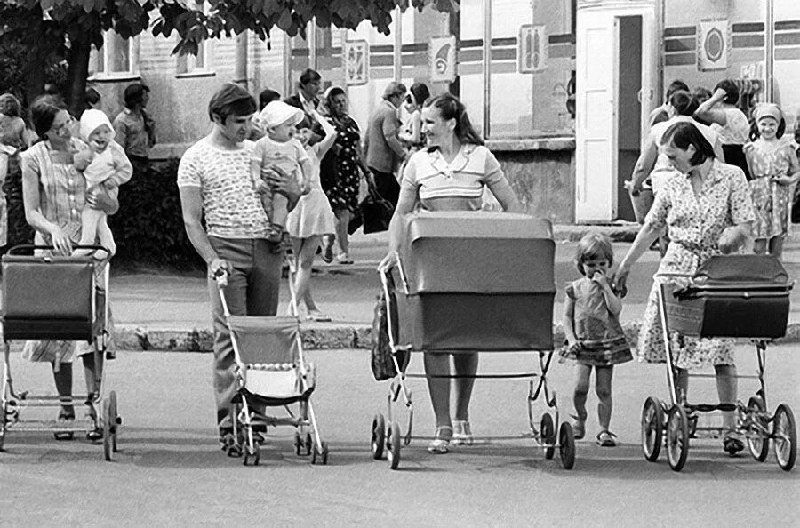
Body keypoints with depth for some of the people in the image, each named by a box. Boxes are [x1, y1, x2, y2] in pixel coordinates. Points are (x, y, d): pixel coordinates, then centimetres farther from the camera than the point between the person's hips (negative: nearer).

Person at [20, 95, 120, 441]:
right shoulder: (33, 159, 0)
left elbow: (113, 208, 9)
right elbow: (31, 212, -5)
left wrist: (103, 200, -15)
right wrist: (53, 229, -25)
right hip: (51, 250, -1)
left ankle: (93, 404, -9)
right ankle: (66, 408, 10)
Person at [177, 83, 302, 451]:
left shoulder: (258, 152, 16)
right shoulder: (196, 159, 2)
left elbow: (290, 206, 24)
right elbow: (192, 220, -2)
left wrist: (292, 191, 0)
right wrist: (212, 258, -16)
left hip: (267, 248, 5)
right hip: (227, 249, -5)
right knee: (230, 337, -10)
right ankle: (229, 422, -13)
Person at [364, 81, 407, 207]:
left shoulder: (377, 110, 15)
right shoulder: (389, 112, -15)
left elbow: (367, 138, 21)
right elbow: (390, 139, -25)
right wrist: (404, 155, -18)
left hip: (373, 161, 10)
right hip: (383, 163, -10)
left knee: (395, 191, 13)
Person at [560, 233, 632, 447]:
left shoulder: (611, 286, 4)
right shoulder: (575, 289, 4)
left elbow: (616, 309, -12)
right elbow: (567, 317, 6)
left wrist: (605, 286, -15)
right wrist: (571, 339, -7)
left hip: (607, 343, 0)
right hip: (583, 344, 0)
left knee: (604, 390, -1)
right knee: (581, 386, -12)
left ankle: (604, 429, 7)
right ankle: (580, 417, 16)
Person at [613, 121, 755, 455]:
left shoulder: (732, 177, -2)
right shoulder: (673, 184, 7)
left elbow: (745, 225, -4)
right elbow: (651, 228, 13)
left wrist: (732, 235, -27)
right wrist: (624, 268, 15)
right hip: (677, 267, 4)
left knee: (720, 349, -10)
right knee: (674, 346, 1)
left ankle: (730, 428, -6)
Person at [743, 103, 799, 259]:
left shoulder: (786, 148, 5)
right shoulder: (751, 149, 5)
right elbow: (748, 175, 7)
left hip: (780, 198, 1)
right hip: (759, 198, -1)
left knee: (778, 238, 5)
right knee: (759, 243, -6)